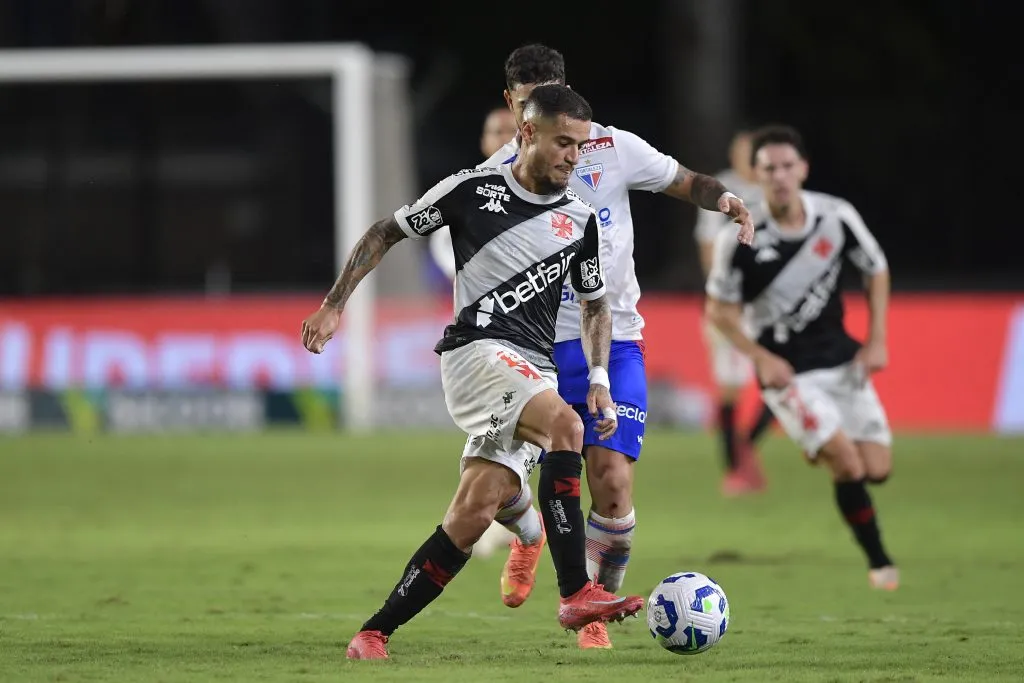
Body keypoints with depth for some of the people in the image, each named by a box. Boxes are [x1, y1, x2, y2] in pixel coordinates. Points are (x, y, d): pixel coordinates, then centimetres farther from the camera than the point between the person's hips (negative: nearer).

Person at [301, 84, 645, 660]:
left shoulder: (580, 219, 12)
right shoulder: (473, 189, 1)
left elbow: (596, 305, 22)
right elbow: (386, 233, 10)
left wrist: (599, 379, 7)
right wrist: (334, 305, 4)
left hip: (535, 371, 5)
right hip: (478, 349, -5)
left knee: (473, 516, -7)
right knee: (565, 425, -31)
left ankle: (375, 633, 3)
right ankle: (577, 593, -32)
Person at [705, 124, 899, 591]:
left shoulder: (837, 217, -9)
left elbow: (876, 270, 7)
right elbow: (719, 308, -5)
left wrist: (876, 341, 0)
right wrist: (761, 358, -15)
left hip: (841, 358, 4)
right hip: (787, 371, -4)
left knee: (877, 469, 1)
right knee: (848, 466, -17)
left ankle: (822, 447, 35)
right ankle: (879, 562, 3)